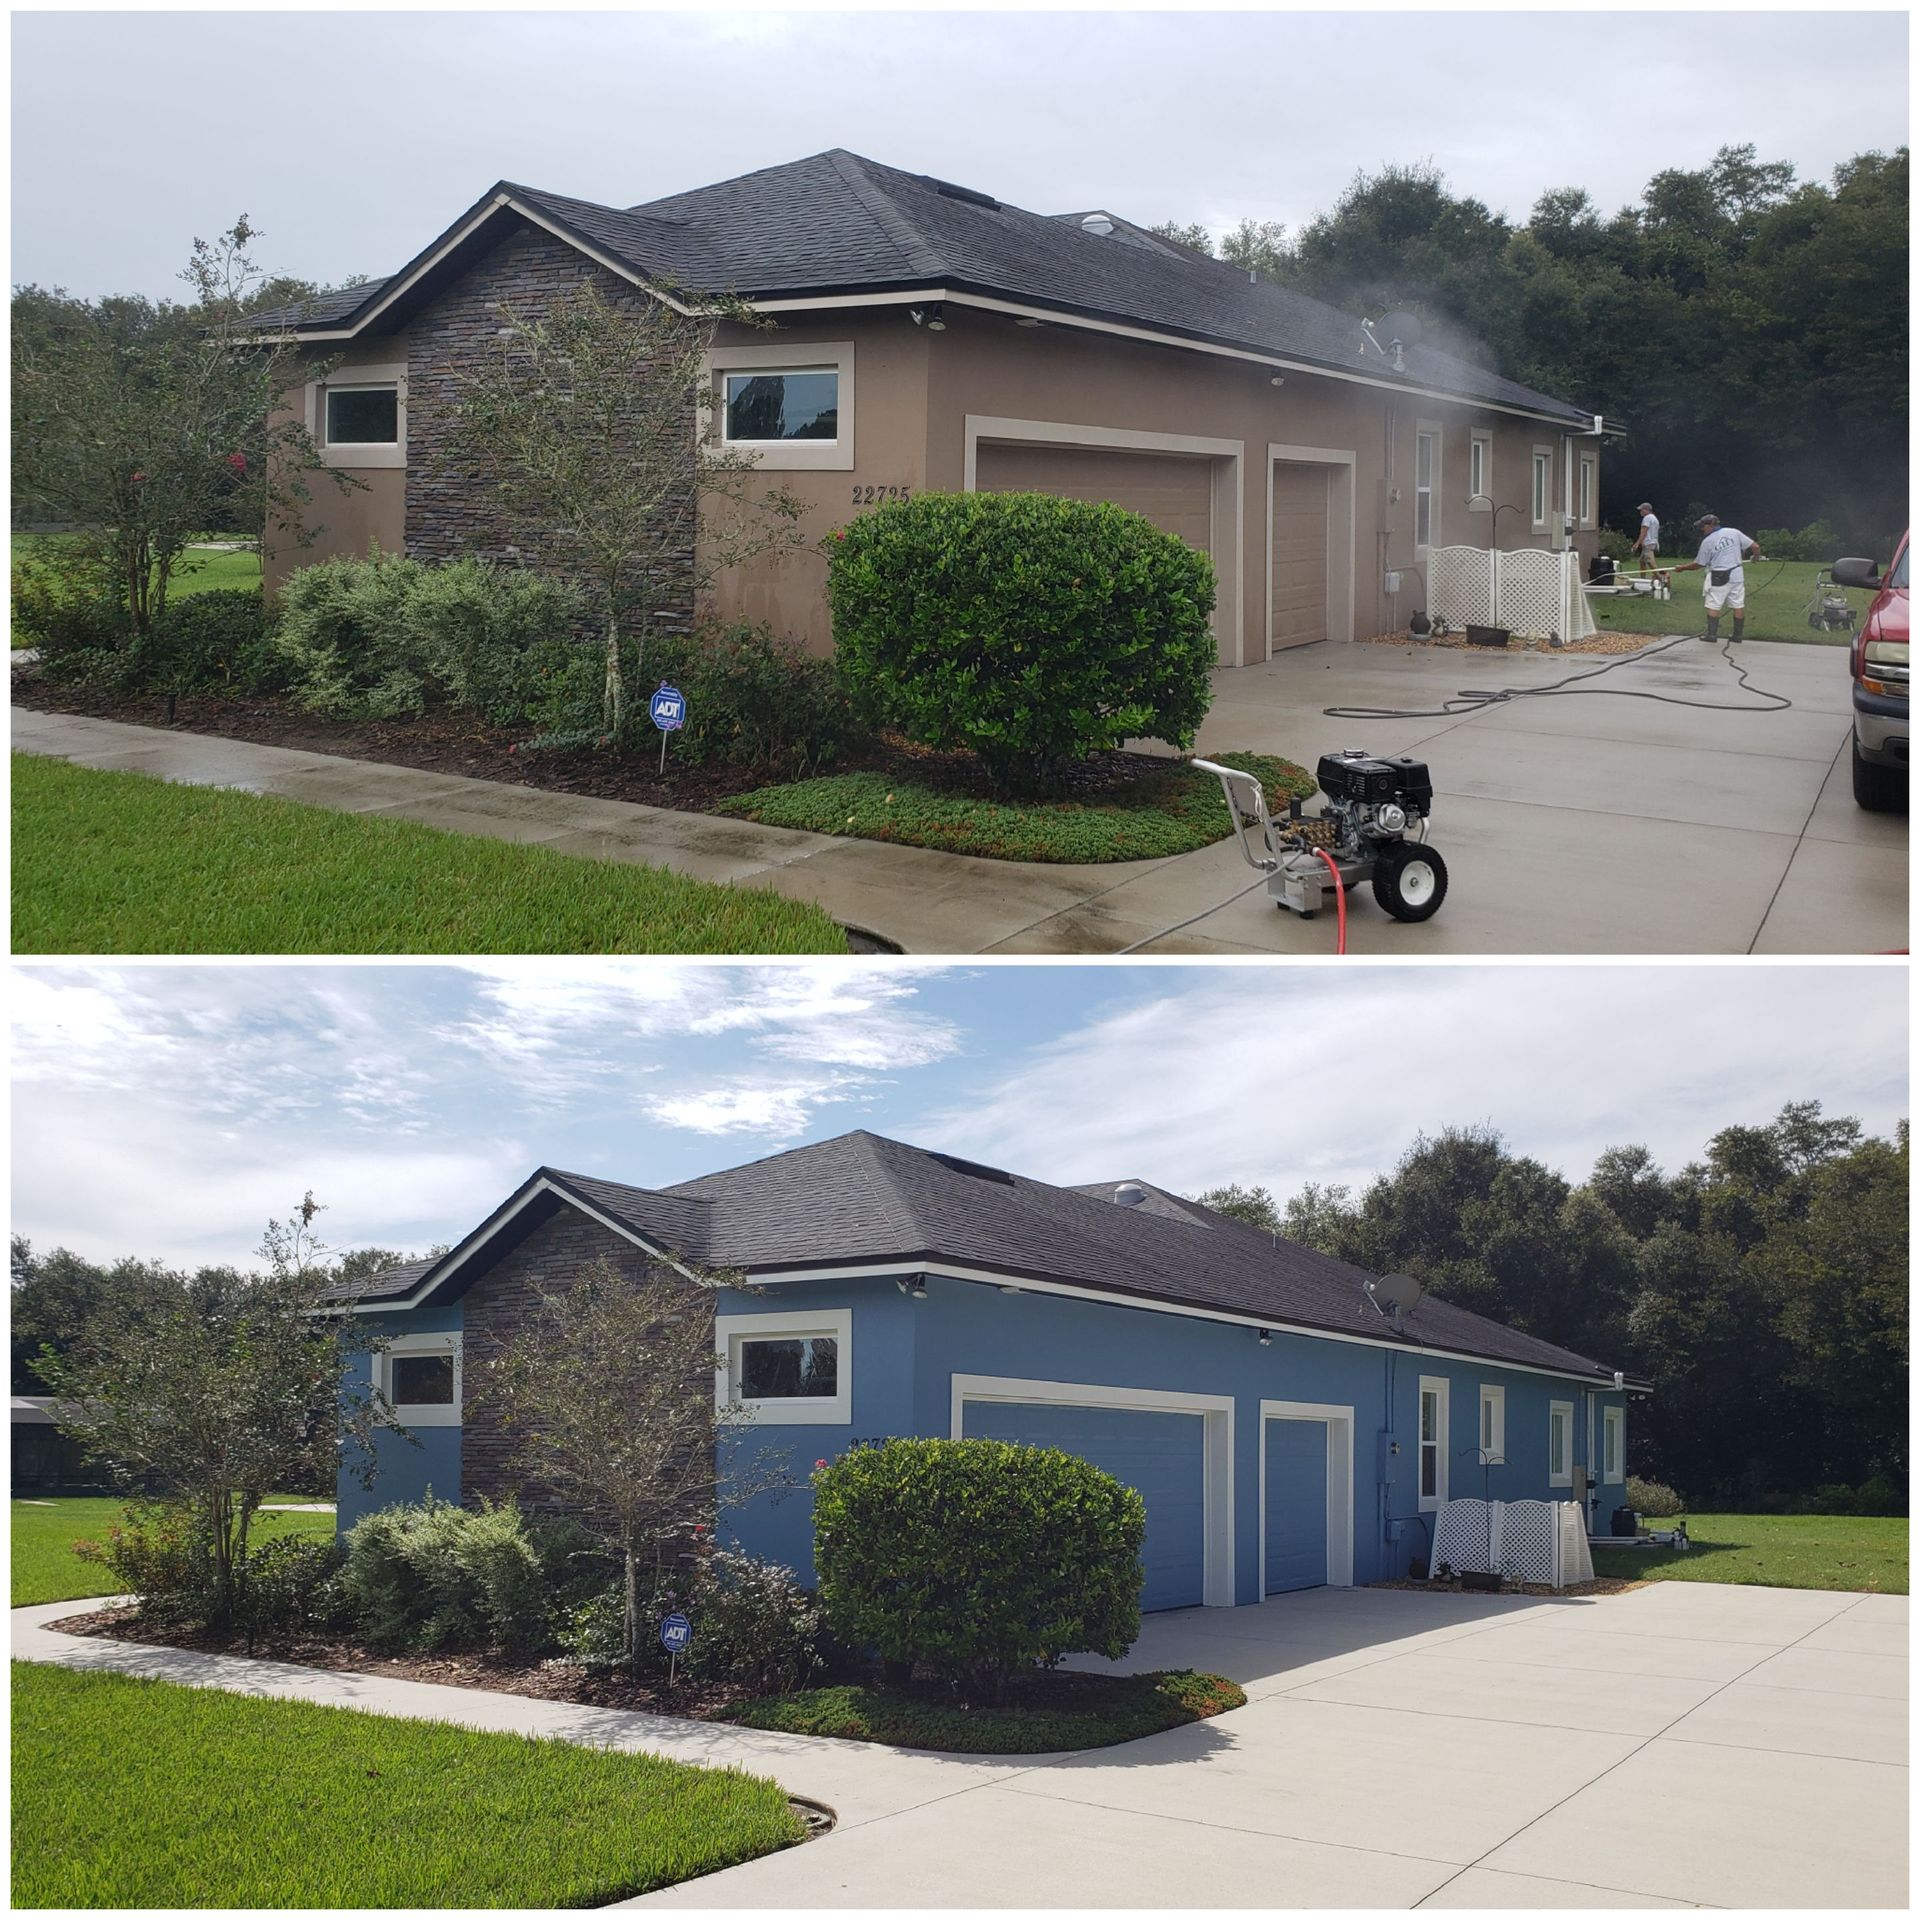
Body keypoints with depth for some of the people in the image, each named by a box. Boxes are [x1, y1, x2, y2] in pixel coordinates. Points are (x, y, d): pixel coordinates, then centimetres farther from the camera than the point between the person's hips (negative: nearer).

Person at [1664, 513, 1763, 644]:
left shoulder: (1707, 541, -7)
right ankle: (1738, 636, 12)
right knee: (1738, 605, 8)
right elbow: (1755, 546, 1)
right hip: (1737, 574, 4)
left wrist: (1682, 568, 13)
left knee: (1713, 605, 5)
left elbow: (1699, 564, -1)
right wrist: (1756, 556, 22)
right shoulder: (1734, 532, 0)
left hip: (1719, 577, -4)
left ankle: (1711, 635, 1)